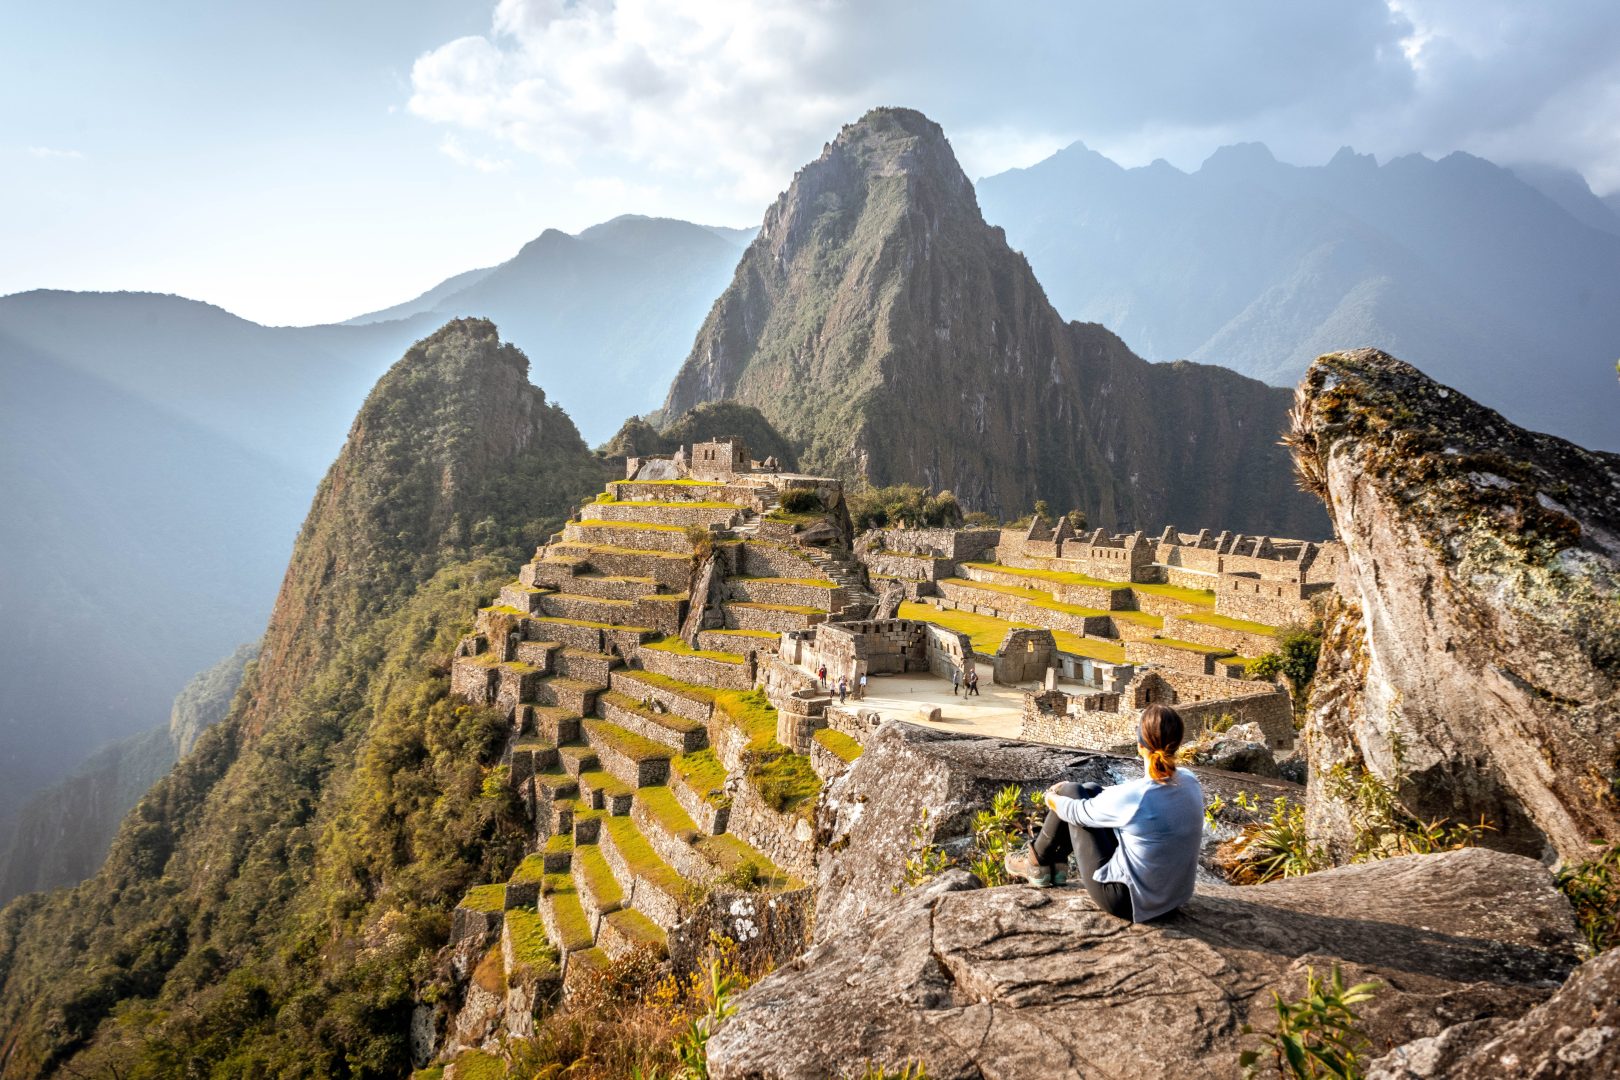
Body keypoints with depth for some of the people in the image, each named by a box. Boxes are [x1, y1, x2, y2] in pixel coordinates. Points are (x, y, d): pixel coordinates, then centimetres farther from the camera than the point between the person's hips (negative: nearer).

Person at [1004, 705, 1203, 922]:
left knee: (1071, 793, 4)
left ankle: (1037, 863, 27)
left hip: (1128, 900, -6)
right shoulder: (1190, 782, -9)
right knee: (1090, 792, 14)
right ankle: (1055, 863, 34)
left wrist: (1051, 799, 13)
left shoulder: (1136, 798, -29)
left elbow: (1078, 812, -10)